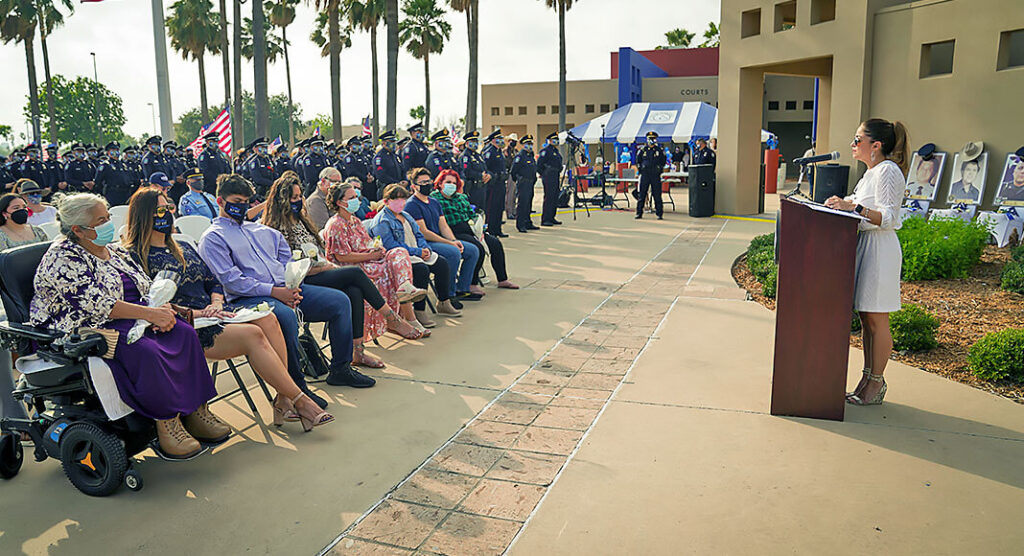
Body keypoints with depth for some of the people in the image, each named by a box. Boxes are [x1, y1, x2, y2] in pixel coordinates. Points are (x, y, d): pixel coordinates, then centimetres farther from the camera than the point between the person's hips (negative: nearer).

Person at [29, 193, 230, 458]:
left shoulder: (113, 251, 16)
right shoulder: (63, 259, -10)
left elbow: (145, 287, 16)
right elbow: (94, 304, -21)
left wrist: (159, 310, -8)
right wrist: (149, 313, -24)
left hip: (129, 318, 8)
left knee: (184, 333, -18)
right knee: (146, 351, -35)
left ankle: (196, 410, -18)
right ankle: (165, 423, -28)